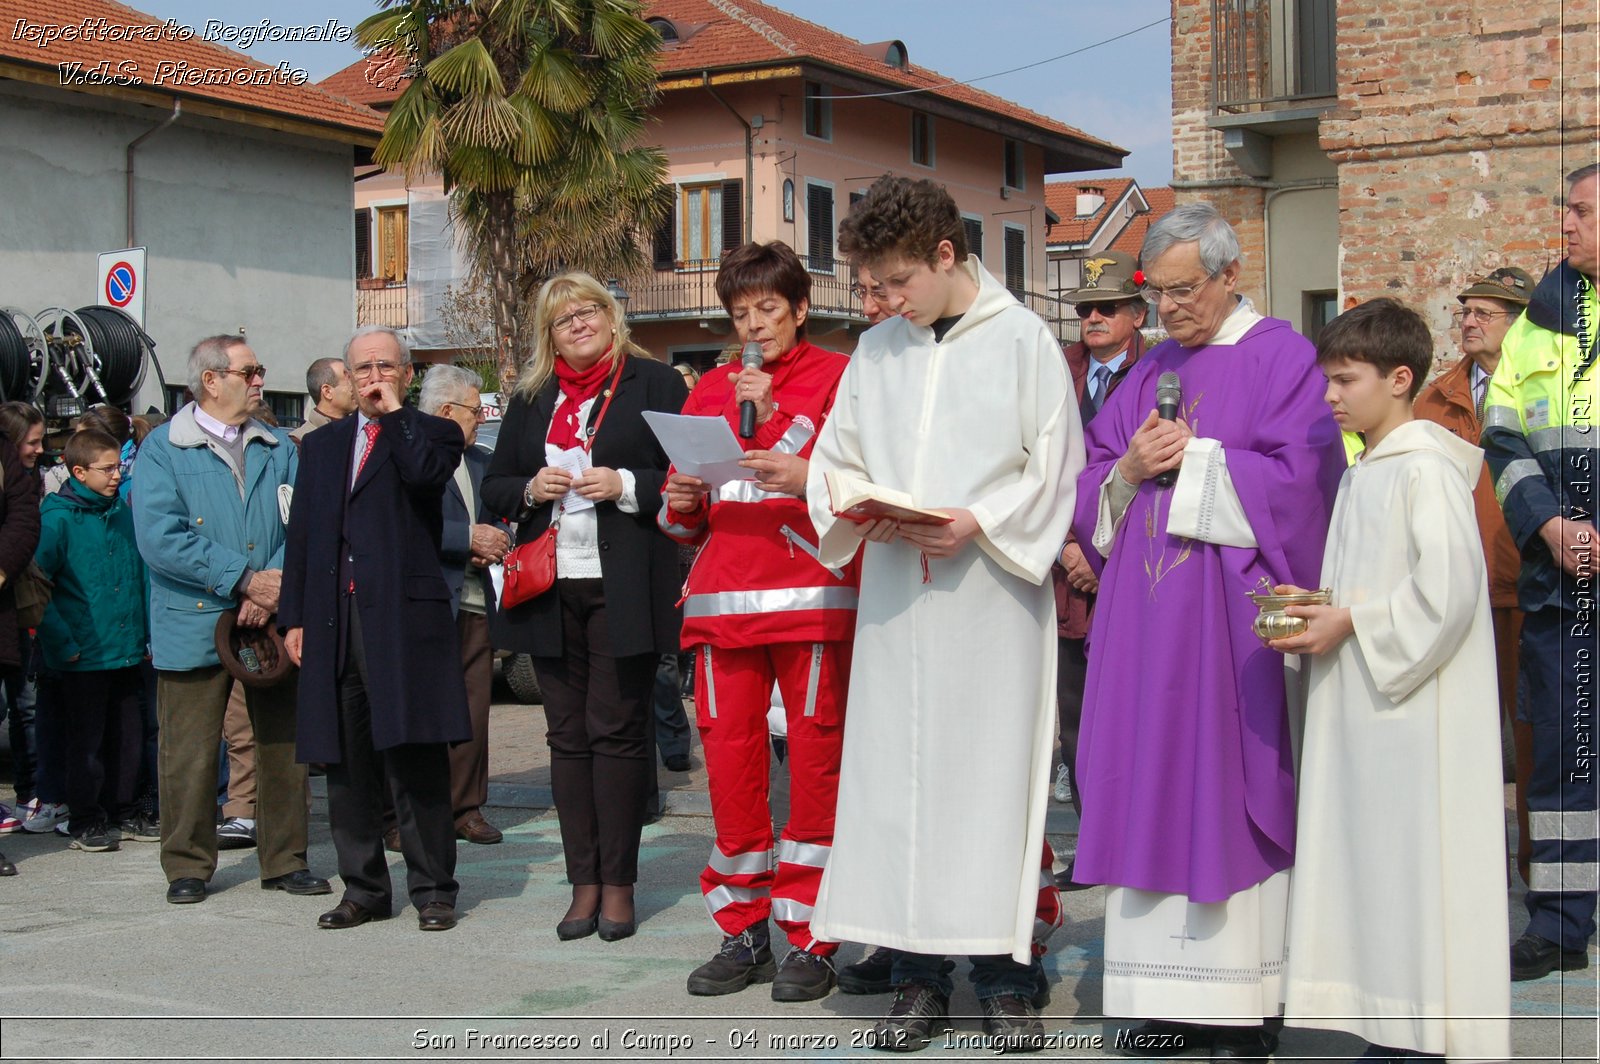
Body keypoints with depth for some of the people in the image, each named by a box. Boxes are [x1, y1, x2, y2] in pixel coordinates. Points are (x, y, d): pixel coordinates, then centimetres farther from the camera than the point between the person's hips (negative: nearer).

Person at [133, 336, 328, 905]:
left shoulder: (278, 448, 14)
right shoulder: (163, 448, 0)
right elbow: (159, 538, -12)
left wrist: (275, 587, -15)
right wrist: (243, 579, -16)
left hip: (274, 623, 4)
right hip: (194, 625, -3)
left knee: (284, 745, 7)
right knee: (190, 753, 1)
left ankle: (285, 860, 19)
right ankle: (187, 866, 15)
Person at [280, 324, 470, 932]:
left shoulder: (430, 433, 7)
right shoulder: (322, 445, 19)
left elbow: (427, 473, -18)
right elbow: (301, 535, 16)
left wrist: (393, 412, -5)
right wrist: (293, 617, 9)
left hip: (405, 615, -5)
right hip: (334, 619, 5)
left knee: (416, 760, -3)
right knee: (345, 763, 8)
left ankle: (433, 888, 5)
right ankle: (364, 888, 18)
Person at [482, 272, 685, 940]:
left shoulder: (656, 384, 3)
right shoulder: (531, 398, 17)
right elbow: (493, 487, 18)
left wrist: (625, 485, -15)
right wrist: (530, 489, -2)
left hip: (624, 588, -4)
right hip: (550, 588, 5)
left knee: (617, 731, -3)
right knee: (568, 736, 6)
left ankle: (618, 885, 5)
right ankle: (584, 885, 11)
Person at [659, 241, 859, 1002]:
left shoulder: (837, 377, 8)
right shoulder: (710, 390, 20)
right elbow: (686, 525, 22)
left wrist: (808, 476, -15)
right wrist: (681, 501, 0)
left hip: (811, 595, -4)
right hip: (724, 597, 4)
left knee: (814, 755, -4)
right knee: (727, 755, 2)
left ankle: (810, 938, 4)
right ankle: (744, 932, 13)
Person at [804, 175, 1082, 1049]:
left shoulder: (1023, 340, 2)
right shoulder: (875, 351, 14)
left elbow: (1053, 468, -1)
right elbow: (835, 460, 16)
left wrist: (979, 522, -15)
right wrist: (862, 511, -5)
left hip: (992, 592, -4)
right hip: (895, 595, 4)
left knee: (992, 770, -3)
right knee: (896, 772, 2)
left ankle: (1003, 974, 7)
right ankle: (918, 976, 11)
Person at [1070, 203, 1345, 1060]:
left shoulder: (1280, 358, -1)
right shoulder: (1149, 372, 17)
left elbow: (1295, 475, -12)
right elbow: (1088, 481, 16)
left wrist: (1191, 458, -9)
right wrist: (1130, 469, -4)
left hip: (1230, 616, -6)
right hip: (1146, 614, 6)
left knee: (1227, 788, -5)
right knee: (1150, 788, 3)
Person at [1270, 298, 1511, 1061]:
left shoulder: (1426, 468, -12)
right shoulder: (1363, 473, 17)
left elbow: (1448, 588, -21)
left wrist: (1350, 623, -15)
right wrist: (1315, 606, 5)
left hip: (1418, 711, -9)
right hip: (1360, 707, 9)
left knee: (1424, 870, -7)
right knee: (1365, 862, 10)